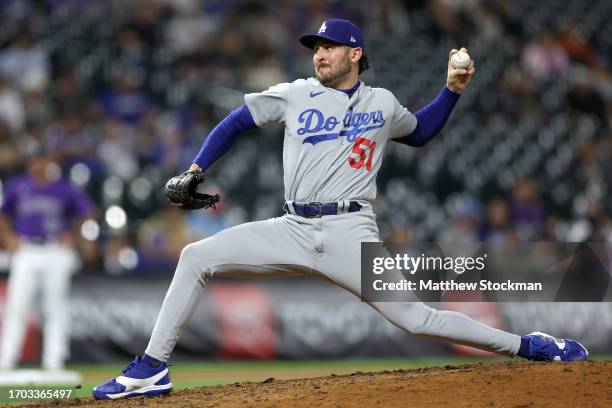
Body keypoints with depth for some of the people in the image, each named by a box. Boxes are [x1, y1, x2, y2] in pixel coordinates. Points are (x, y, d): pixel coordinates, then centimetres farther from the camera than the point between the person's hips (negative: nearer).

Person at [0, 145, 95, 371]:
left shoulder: (63, 188, 2)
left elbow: (86, 210, 13)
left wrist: (72, 234, 4)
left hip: (56, 250, 0)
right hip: (25, 251, 0)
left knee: (56, 307, 0)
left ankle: (53, 360, 5)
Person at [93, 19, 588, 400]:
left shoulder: (383, 103, 11)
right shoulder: (295, 95, 10)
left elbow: (420, 131, 30)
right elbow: (236, 122, 15)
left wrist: (452, 90, 16)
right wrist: (195, 171, 3)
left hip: (351, 234, -2)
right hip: (293, 231, 2)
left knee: (416, 318, -13)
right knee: (196, 257, -13)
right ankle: (152, 370, -8)